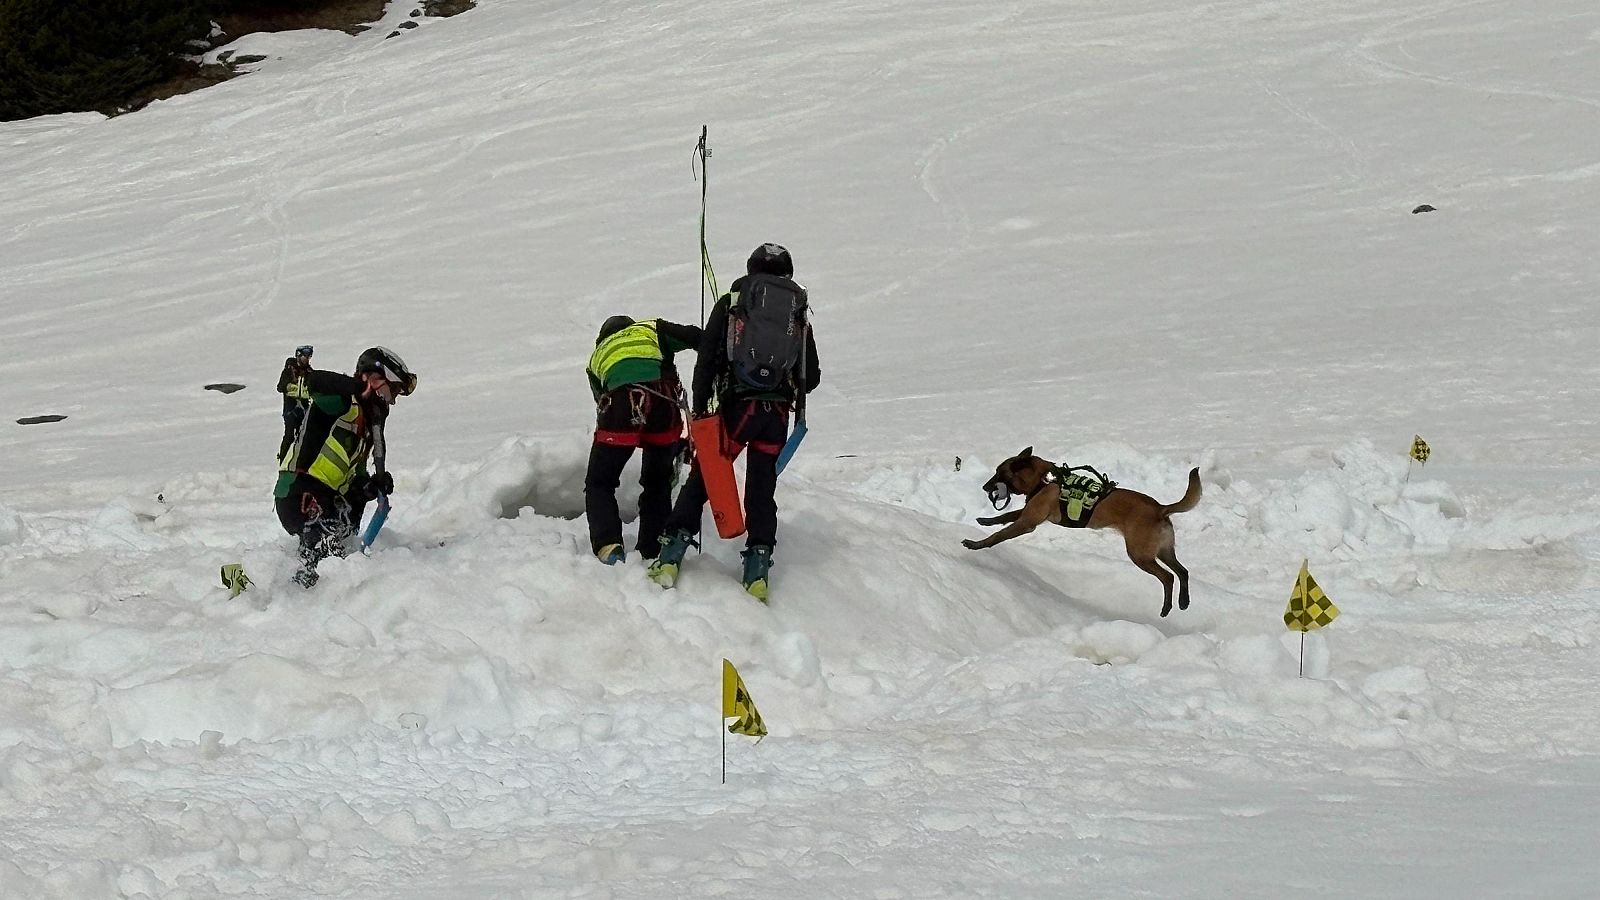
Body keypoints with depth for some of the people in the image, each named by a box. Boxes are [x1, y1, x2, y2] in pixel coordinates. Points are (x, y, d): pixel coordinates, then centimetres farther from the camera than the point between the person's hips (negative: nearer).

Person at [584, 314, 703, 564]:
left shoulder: (597, 356, 35)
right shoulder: (652, 329, 31)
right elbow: (694, 337, 14)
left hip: (621, 403, -1)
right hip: (664, 400, 1)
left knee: (599, 484, 14)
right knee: (657, 484, 22)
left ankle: (608, 547, -7)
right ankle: (651, 552, 17)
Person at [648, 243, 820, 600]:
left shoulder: (731, 303, 6)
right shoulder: (799, 315, 12)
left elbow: (706, 358, -1)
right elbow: (811, 377, 13)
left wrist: (699, 409, 3)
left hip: (734, 408, -2)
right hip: (777, 416, 2)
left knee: (702, 478, 4)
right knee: (762, 489, 10)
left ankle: (672, 553, -6)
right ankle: (758, 566, 2)